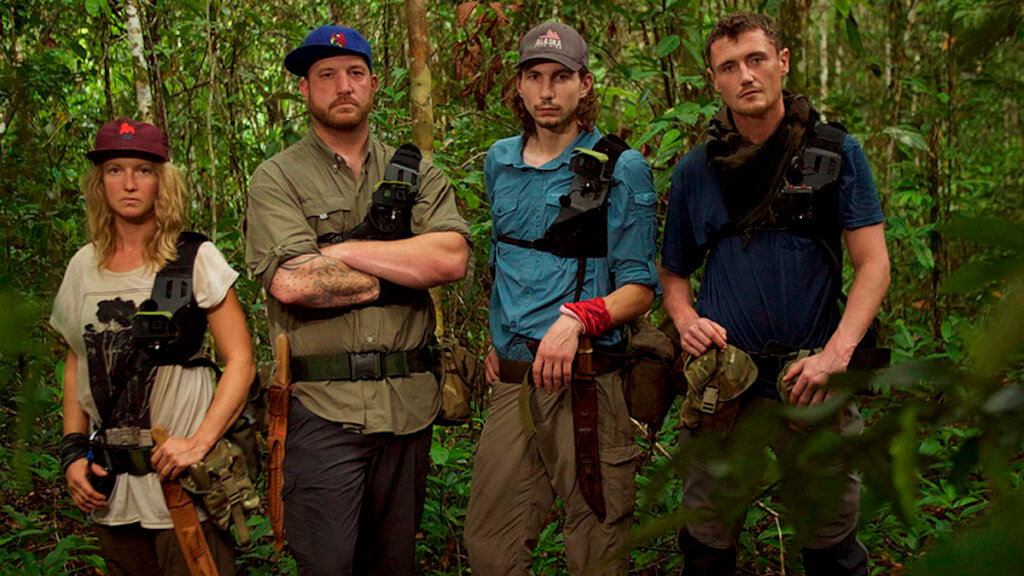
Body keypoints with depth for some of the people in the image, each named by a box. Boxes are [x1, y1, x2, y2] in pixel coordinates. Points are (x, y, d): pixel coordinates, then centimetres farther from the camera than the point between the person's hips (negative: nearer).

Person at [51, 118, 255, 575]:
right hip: (110, 483, 4)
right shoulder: (84, 266, 7)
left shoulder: (196, 259, -7)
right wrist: (73, 450, 5)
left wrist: (200, 442, -20)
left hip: (181, 476, -4)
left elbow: (240, 362, -10)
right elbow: (77, 364, 15)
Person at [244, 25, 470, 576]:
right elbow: (290, 282, -15)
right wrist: (400, 275, -7)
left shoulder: (418, 173, 11)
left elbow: (451, 257, -8)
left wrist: (340, 250, -11)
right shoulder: (277, 179, 2)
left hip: (408, 403, 4)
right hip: (322, 407, -3)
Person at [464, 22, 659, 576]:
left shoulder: (621, 168, -4)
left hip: (584, 382, -5)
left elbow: (640, 288, -6)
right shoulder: (499, 162, 13)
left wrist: (575, 319, -23)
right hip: (511, 380, 5)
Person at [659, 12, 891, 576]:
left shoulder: (836, 153, 2)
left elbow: (873, 265, -2)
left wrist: (837, 351, -16)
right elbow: (674, 272, 16)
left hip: (814, 385, -1)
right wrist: (687, 320, -6)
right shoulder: (695, 171, 7)